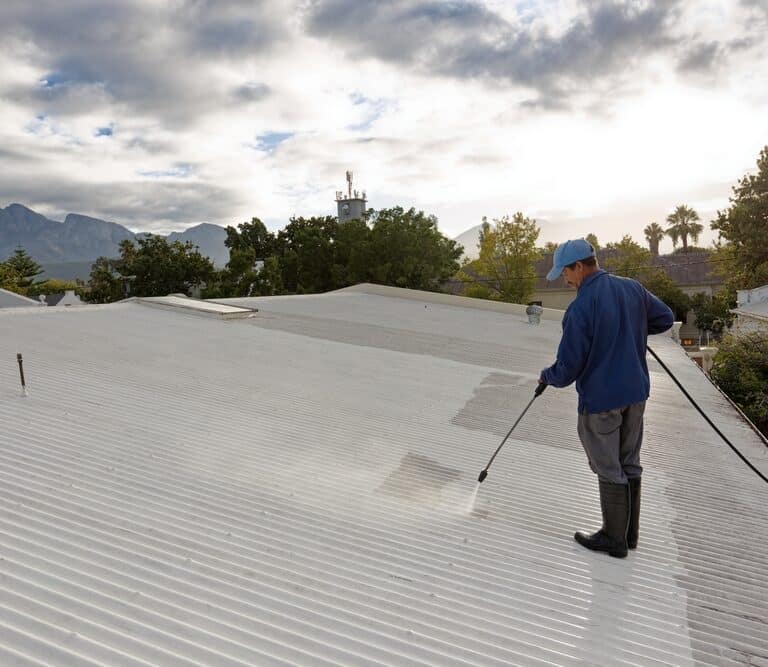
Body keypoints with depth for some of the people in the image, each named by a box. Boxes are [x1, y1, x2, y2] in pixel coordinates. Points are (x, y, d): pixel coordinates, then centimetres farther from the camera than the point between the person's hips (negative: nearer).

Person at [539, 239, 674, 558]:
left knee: (609, 470, 7)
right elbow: (665, 318, 16)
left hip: (600, 399, -7)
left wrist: (547, 376, 4)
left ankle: (614, 538, 21)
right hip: (636, 392, 7)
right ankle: (629, 532, 31)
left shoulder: (580, 308, -21)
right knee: (630, 464, 17)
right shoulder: (633, 288, 0)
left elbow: (568, 368, -16)